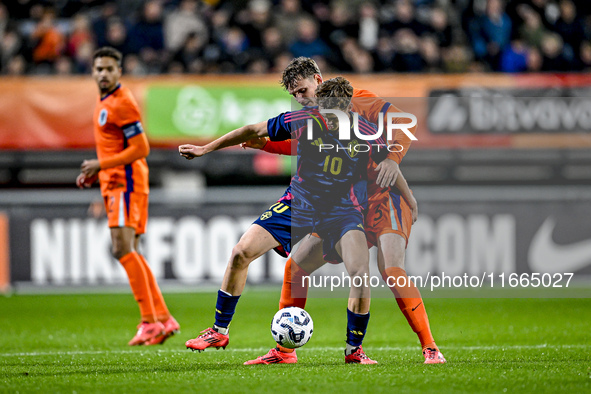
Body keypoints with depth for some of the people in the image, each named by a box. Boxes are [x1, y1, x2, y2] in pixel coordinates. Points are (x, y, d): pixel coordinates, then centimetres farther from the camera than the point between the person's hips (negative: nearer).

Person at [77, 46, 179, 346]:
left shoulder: (122, 103, -13)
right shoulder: (103, 101, 17)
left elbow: (140, 148, -17)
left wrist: (100, 165, -17)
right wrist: (94, 172, 14)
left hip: (127, 183, -10)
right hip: (113, 184, 10)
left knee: (123, 249, -18)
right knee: (129, 253, 10)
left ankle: (150, 322, -18)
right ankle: (163, 319, 13)